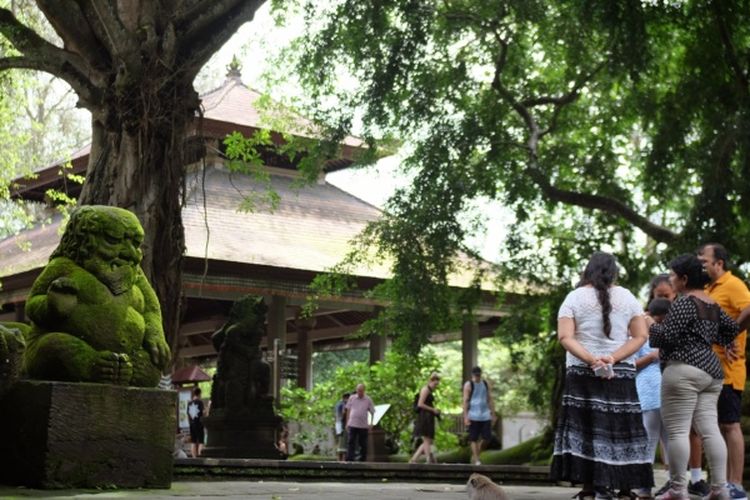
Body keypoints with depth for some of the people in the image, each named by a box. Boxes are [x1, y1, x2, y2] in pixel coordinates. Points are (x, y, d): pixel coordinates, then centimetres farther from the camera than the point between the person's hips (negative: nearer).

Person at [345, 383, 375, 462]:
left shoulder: (368, 400, 3)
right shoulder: (352, 398, 6)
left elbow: (372, 412, 6)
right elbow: (348, 410, 11)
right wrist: (347, 423, 8)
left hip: (363, 426, 0)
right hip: (352, 425, 0)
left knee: (363, 444, 5)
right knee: (351, 443, -8)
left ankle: (362, 460, 13)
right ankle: (350, 459, -11)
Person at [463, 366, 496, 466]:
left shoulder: (486, 384, 11)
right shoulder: (468, 385, -2)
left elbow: (490, 400, 13)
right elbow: (465, 401, -5)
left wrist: (493, 414, 8)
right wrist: (465, 417, -12)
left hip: (485, 415, 4)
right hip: (473, 416, -4)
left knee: (486, 437, 0)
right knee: (474, 439, -2)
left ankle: (475, 455, 18)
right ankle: (476, 459, 5)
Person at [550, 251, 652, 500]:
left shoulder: (574, 298, 2)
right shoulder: (627, 297, 7)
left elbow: (565, 337, -9)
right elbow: (641, 336, 0)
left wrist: (591, 360, -15)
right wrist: (613, 358, -9)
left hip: (582, 374, -1)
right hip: (621, 374, 1)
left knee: (584, 429, 0)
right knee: (617, 430, 3)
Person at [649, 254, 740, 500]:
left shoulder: (684, 302, -10)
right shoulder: (712, 304, 17)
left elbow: (667, 337, -13)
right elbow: (732, 329, 22)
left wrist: (650, 325, 4)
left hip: (684, 370, -9)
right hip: (711, 369, 9)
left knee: (677, 431, -6)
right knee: (709, 429, 5)